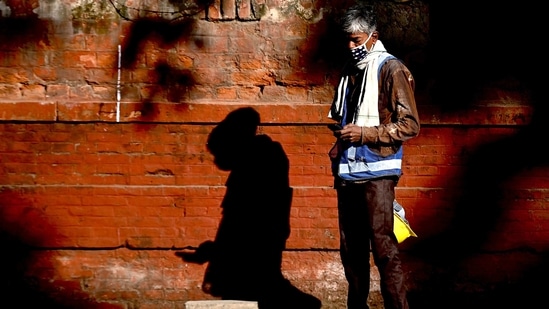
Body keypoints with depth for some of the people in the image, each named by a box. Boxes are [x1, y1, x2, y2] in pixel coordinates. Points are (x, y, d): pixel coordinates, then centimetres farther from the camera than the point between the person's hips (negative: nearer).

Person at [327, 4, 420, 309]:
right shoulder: (351, 71, 16)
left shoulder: (391, 69, -5)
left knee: (383, 248, -9)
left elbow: (410, 125, -11)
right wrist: (340, 138, 10)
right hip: (348, 173, 7)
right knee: (351, 248, 10)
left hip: (376, 174, -7)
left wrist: (364, 134, -16)